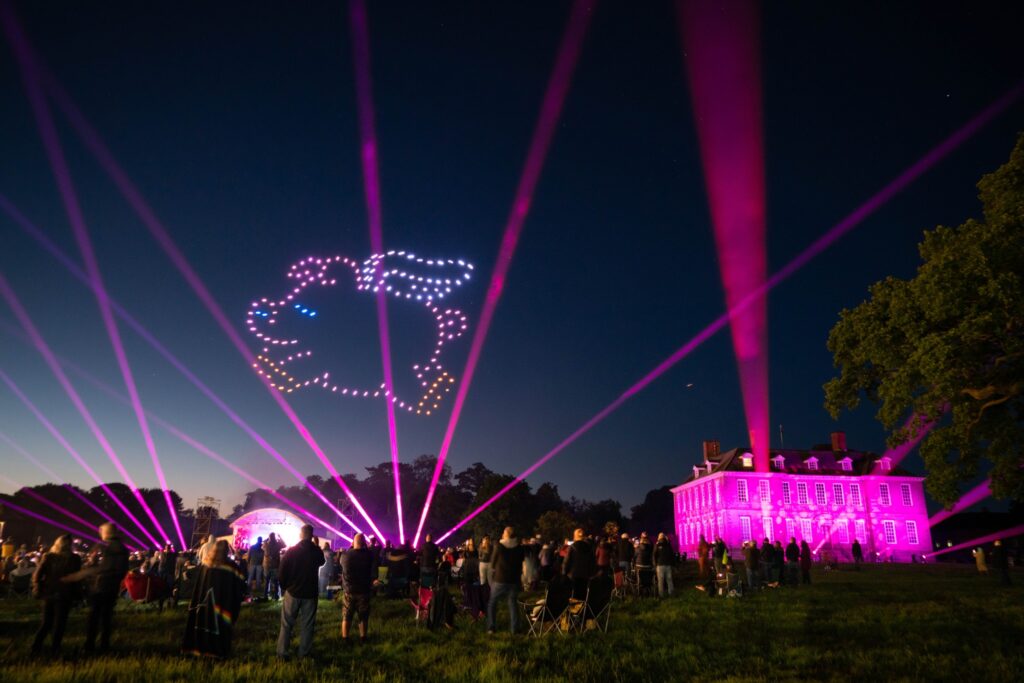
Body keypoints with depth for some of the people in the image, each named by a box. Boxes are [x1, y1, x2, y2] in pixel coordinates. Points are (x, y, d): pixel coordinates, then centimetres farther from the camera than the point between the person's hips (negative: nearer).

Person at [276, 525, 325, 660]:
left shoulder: (291, 551, -9)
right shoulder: (317, 551, -7)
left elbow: (282, 571, -5)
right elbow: (321, 562, 16)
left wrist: (284, 586, 9)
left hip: (293, 592, 0)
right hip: (310, 593, 0)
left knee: (286, 624, 11)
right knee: (307, 625, 9)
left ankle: (282, 652, 12)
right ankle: (304, 653, 12)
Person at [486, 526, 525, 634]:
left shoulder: (499, 546, -12)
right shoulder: (519, 547, -3)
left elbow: (493, 562, -2)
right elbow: (520, 562, 9)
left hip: (499, 579, -2)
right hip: (514, 580, 2)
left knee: (492, 603, 12)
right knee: (512, 603, 12)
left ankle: (491, 627, 9)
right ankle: (514, 628, 11)